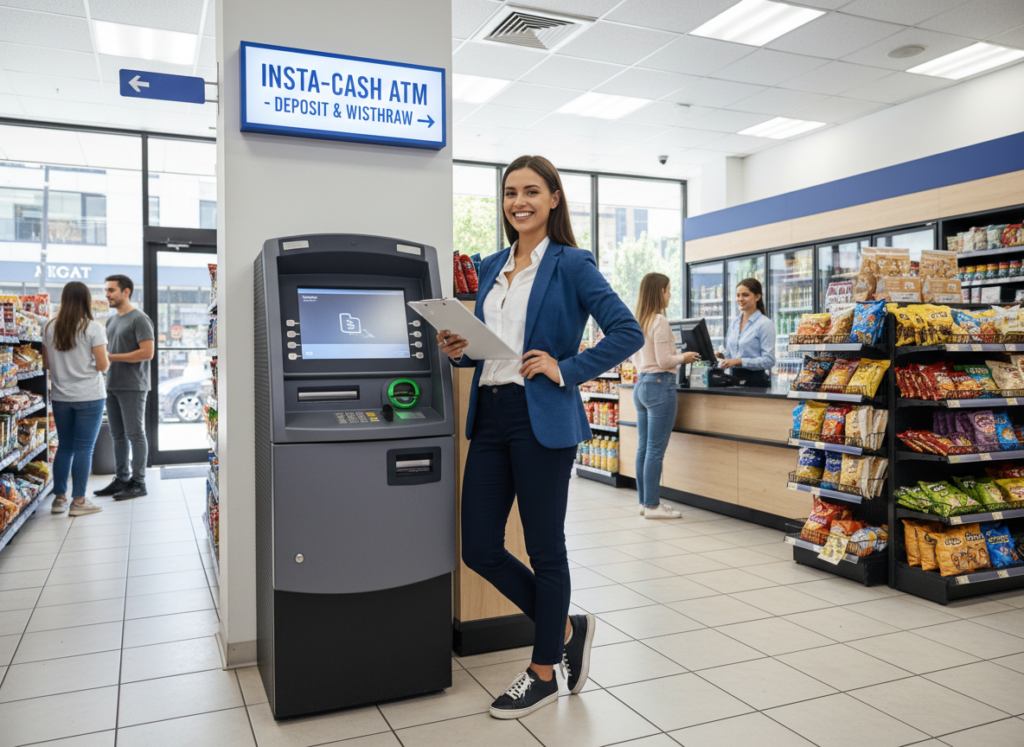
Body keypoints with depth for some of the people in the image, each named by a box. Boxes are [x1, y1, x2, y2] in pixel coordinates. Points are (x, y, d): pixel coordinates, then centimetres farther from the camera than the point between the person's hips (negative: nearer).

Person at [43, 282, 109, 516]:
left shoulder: (50, 327, 5)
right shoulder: (93, 327, -10)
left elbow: (46, 363, 11)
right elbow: (103, 365, -12)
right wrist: (106, 359, 9)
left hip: (60, 396, 5)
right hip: (89, 397, -5)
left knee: (64, 446, 14)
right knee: (84, 448, 1)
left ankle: (59, 498, 19)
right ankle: (79, 501, 4)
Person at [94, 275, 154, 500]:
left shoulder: (139, 319, -9)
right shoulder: (111, 320, 17)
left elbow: (147, 353, -17)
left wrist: (111, 357, -15)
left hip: (132, 387, -8)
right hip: (112, 386, 8)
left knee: (135, 434, -2)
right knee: (117, 435, 12)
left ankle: (138, 483, 4)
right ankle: (122, 479, 20)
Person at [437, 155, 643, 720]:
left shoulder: (571, 265, -4)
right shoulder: (491, 268, 15)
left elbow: (628, 333, -10)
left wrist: (565, 369, -14)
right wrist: (459, 350, 1)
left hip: (541, 420, -7)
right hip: (489, 417, 7)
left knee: (545, 549, 6)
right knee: (479, 548, 8)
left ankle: (543, 675, 26)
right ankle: (567, 629, 30)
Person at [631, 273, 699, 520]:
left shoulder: (638, 322, 12)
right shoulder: (659, 321, -14)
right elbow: (664, 361, -17)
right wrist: (683, 357, 1)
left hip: (641, 384, 9)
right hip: (660, 385, -9)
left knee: (644, 448, 12)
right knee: (656, 450, -3)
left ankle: (645, 501, 20)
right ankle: (652, 506, 2)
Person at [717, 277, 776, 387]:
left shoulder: (765, 324, -8)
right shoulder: (734, 323, 13)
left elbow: (769, 360, -15)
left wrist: (739, 361, -22)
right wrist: (723, 356, 0)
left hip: (756, 382, -5)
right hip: (735, 378, 5)